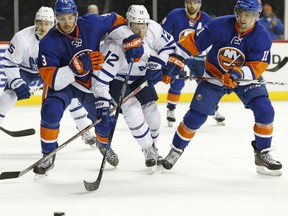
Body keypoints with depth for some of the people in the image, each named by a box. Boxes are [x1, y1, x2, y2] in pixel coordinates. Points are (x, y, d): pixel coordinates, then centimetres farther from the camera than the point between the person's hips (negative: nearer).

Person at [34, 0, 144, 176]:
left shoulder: (91, 24, -20)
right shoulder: (49, 43, -26)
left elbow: (116, 21, -2)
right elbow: (51, 79, -31)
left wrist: (131, 41, -17)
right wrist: (77, 67, -43)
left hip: (93, 82, 3)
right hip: (63, 83, -3)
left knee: (106, 117, 5)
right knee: (51, 111, -28)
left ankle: (104, 145, 43)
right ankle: (48, 156, -9)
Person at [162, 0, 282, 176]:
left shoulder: (262, 36, -21)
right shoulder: (220, 25, -24)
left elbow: (257, 67, -26)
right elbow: (192, 42, -19)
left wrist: (238, 74, -44)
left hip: (246, 78, 1)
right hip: (215, 76, -1)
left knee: (265, 111, -17)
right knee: (195, 116, -4)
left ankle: (262, 154, 2)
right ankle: (176, 151, 18)